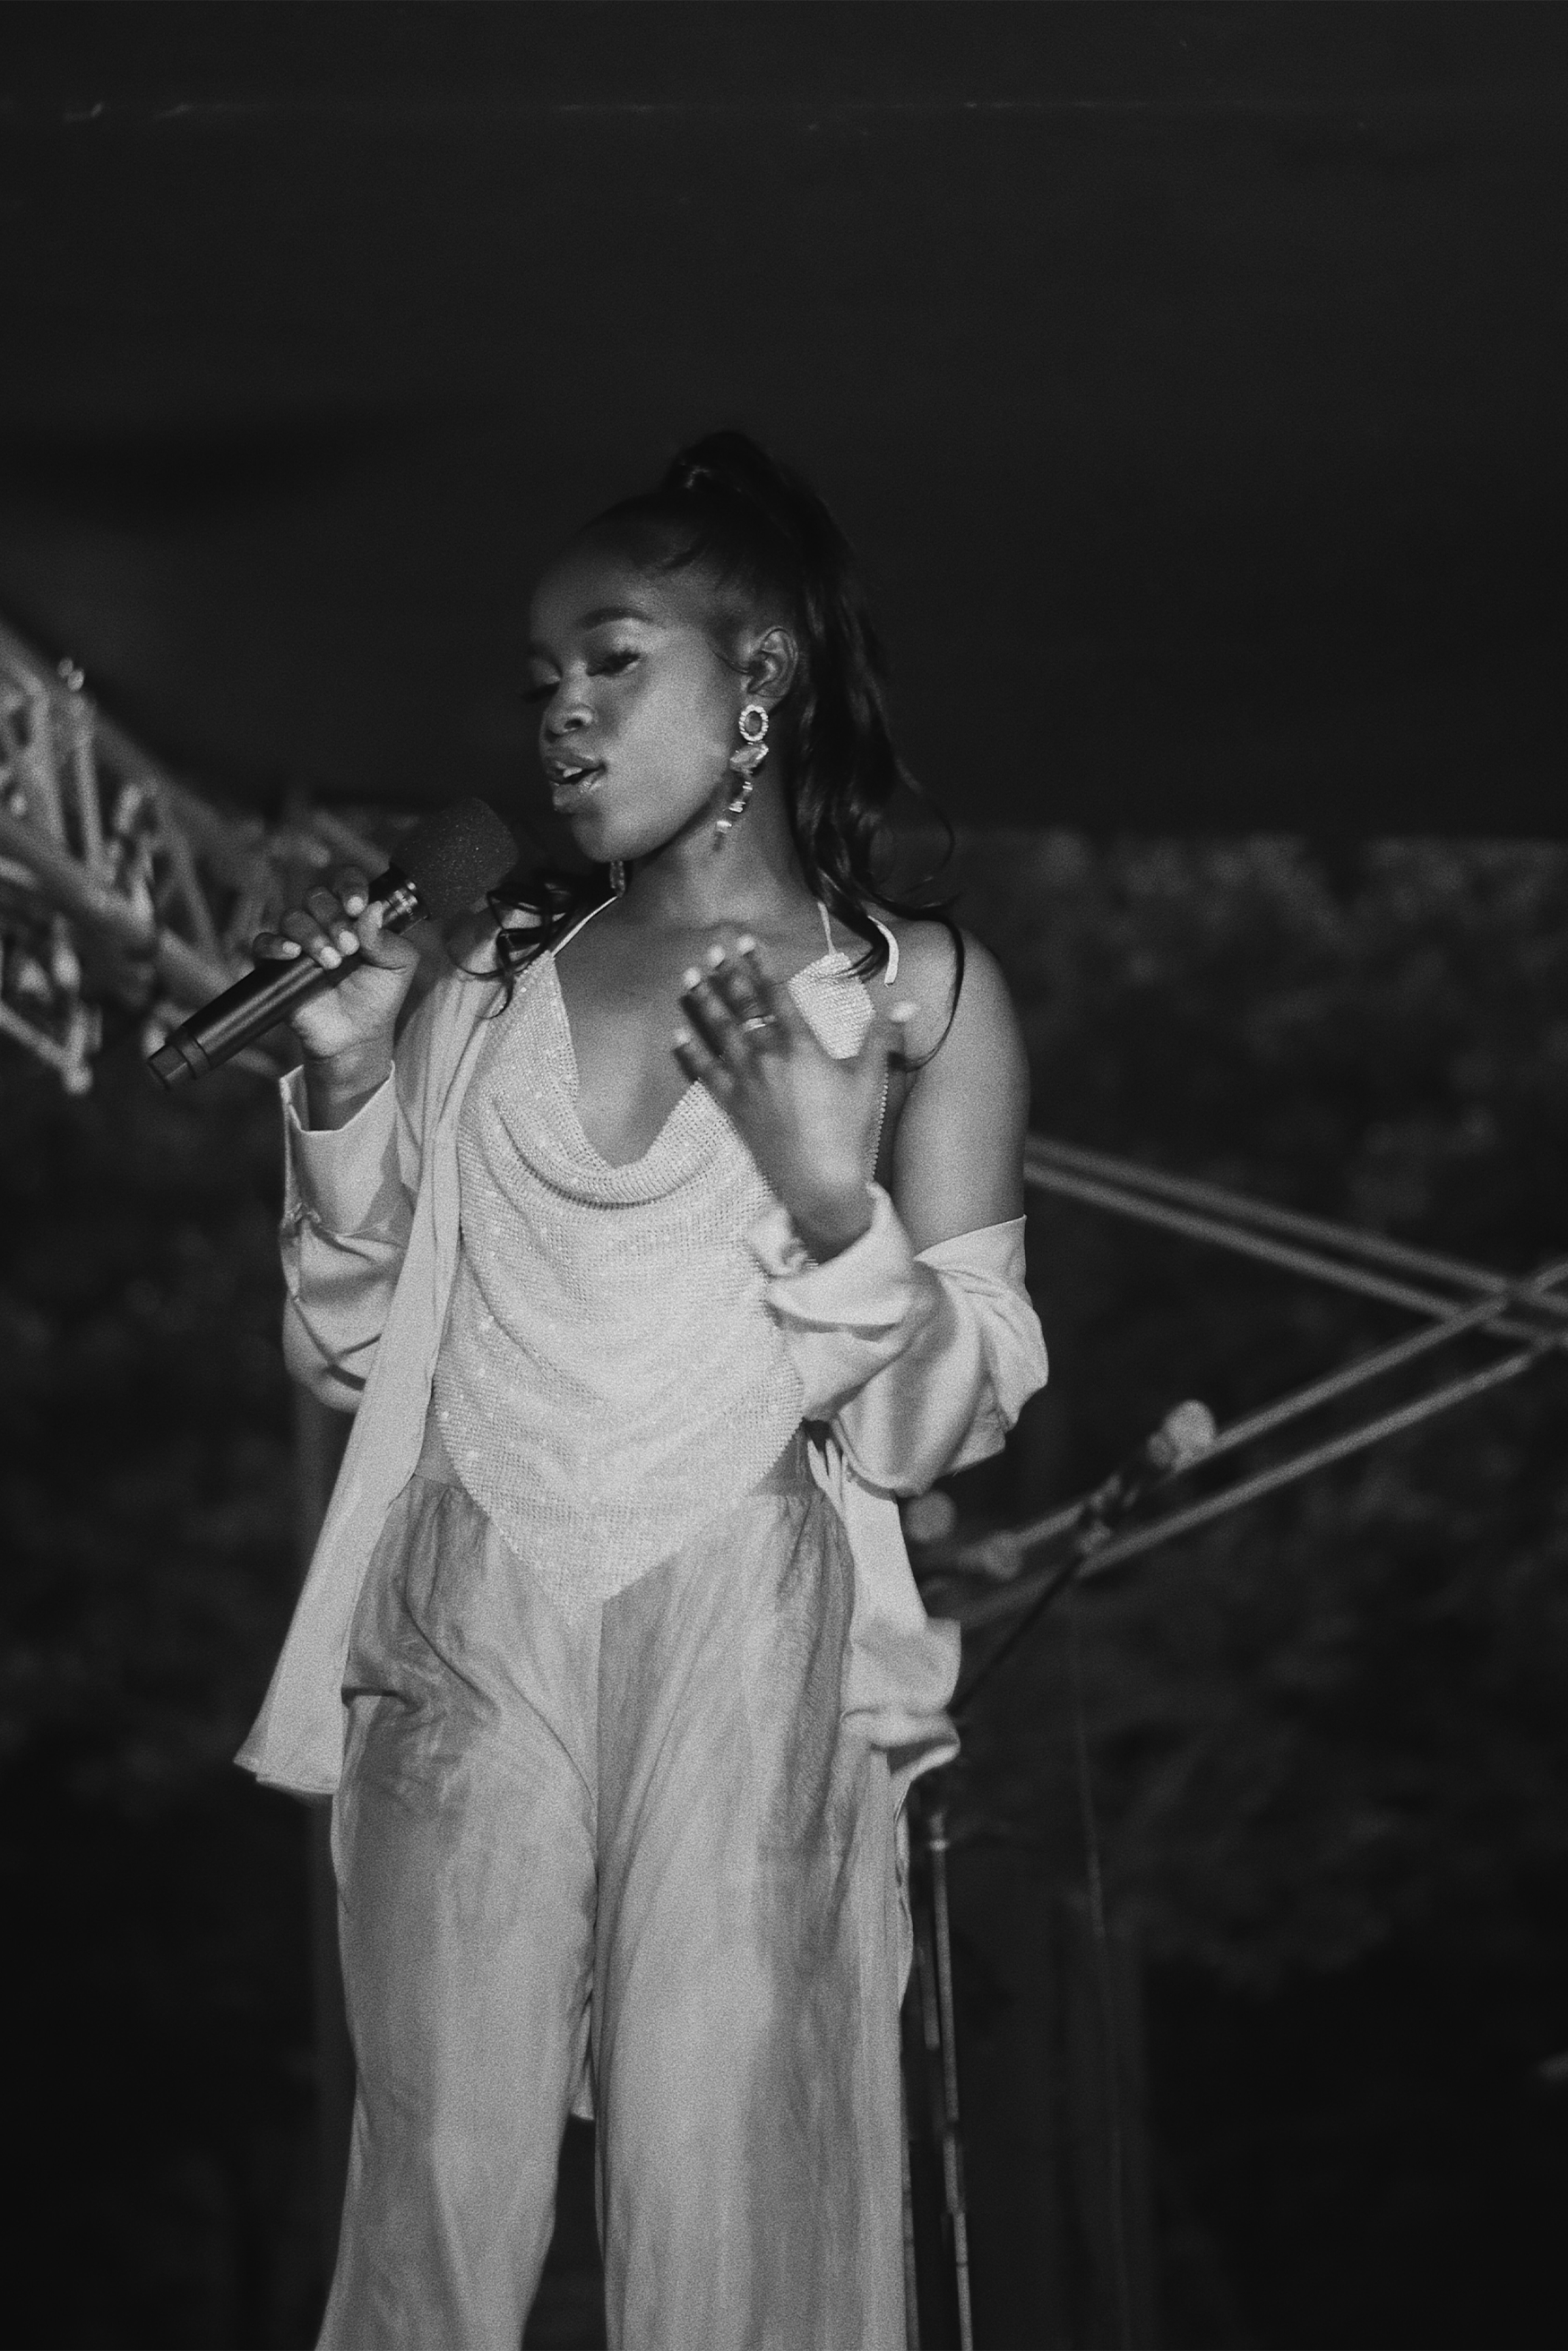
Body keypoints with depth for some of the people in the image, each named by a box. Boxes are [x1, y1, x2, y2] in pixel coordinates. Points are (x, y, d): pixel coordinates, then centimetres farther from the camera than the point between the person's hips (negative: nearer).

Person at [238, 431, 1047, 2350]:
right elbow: (352, 1351, 14)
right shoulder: (487, 984, 13)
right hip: (464, 1626, 3)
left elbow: (932, 1430, 1)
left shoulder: (919, 998, 5)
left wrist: (830, 1192, -15)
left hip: (746, 1646, -2)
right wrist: (346, 1085, 1)